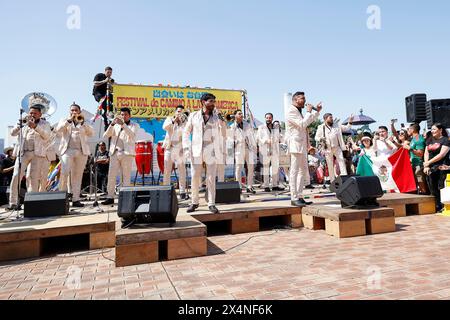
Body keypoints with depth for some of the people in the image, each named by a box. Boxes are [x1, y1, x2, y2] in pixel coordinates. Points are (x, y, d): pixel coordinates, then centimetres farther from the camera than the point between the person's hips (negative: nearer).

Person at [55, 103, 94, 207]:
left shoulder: (84, 123, 18)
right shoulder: (65, 121, 17)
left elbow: (91, 133, 1)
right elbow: (58, 130, -3)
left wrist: (83, 122, -9)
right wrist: (69, 120, -11)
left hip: (82, 152, 1)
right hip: (68, 150, -1)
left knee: (77, 176, 0)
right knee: (64, 172, -17)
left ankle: (76, 199, 2)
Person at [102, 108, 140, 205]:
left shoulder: (134, 125, 10)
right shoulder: (115, 125, 19)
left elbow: (132, 136, -10)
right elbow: (105, 136, 8)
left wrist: (123, 125, -18)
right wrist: (112, 124, -5)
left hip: (127, 153, -3)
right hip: (114, 153, 3)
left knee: (126, 177, -3)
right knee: (111, 176, -2)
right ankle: (110, 197, 3)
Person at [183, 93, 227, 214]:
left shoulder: (216, 116, 9)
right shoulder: (194, 116, 7)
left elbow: (224, 129, -2)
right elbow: (186, 133, 9)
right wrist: (186, 148, -1)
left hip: (211, 151, 0)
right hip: (196, 151, 0)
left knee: (211, 178, 1)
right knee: (195, 177, 3)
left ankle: (211, 204, 10)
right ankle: (194, 202, 18)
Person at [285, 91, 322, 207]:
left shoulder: (299, 111, 22)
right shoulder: (291, 111, -9)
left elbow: (309, 121, 36)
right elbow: (302, 124, -20)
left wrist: (317, 111, 26)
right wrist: (308, 111, -8)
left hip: (302, 145, 10)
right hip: (295, 144, -10)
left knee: (303, 171, 10)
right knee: (295, 171, -8)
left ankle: (299, 196, 15)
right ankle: (294, 198, -5)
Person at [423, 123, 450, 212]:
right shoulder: (430, 140, 19)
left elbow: (441, 154, -10)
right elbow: (426, 153, 13)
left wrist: (428, 162, -12)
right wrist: (426, 166, 0)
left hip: (441, 167, -6)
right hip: (430, 168, 6)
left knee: (441, 188, -10)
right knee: (433, 189, 4)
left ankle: (441, 207, -5)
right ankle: (436, 207, 10)